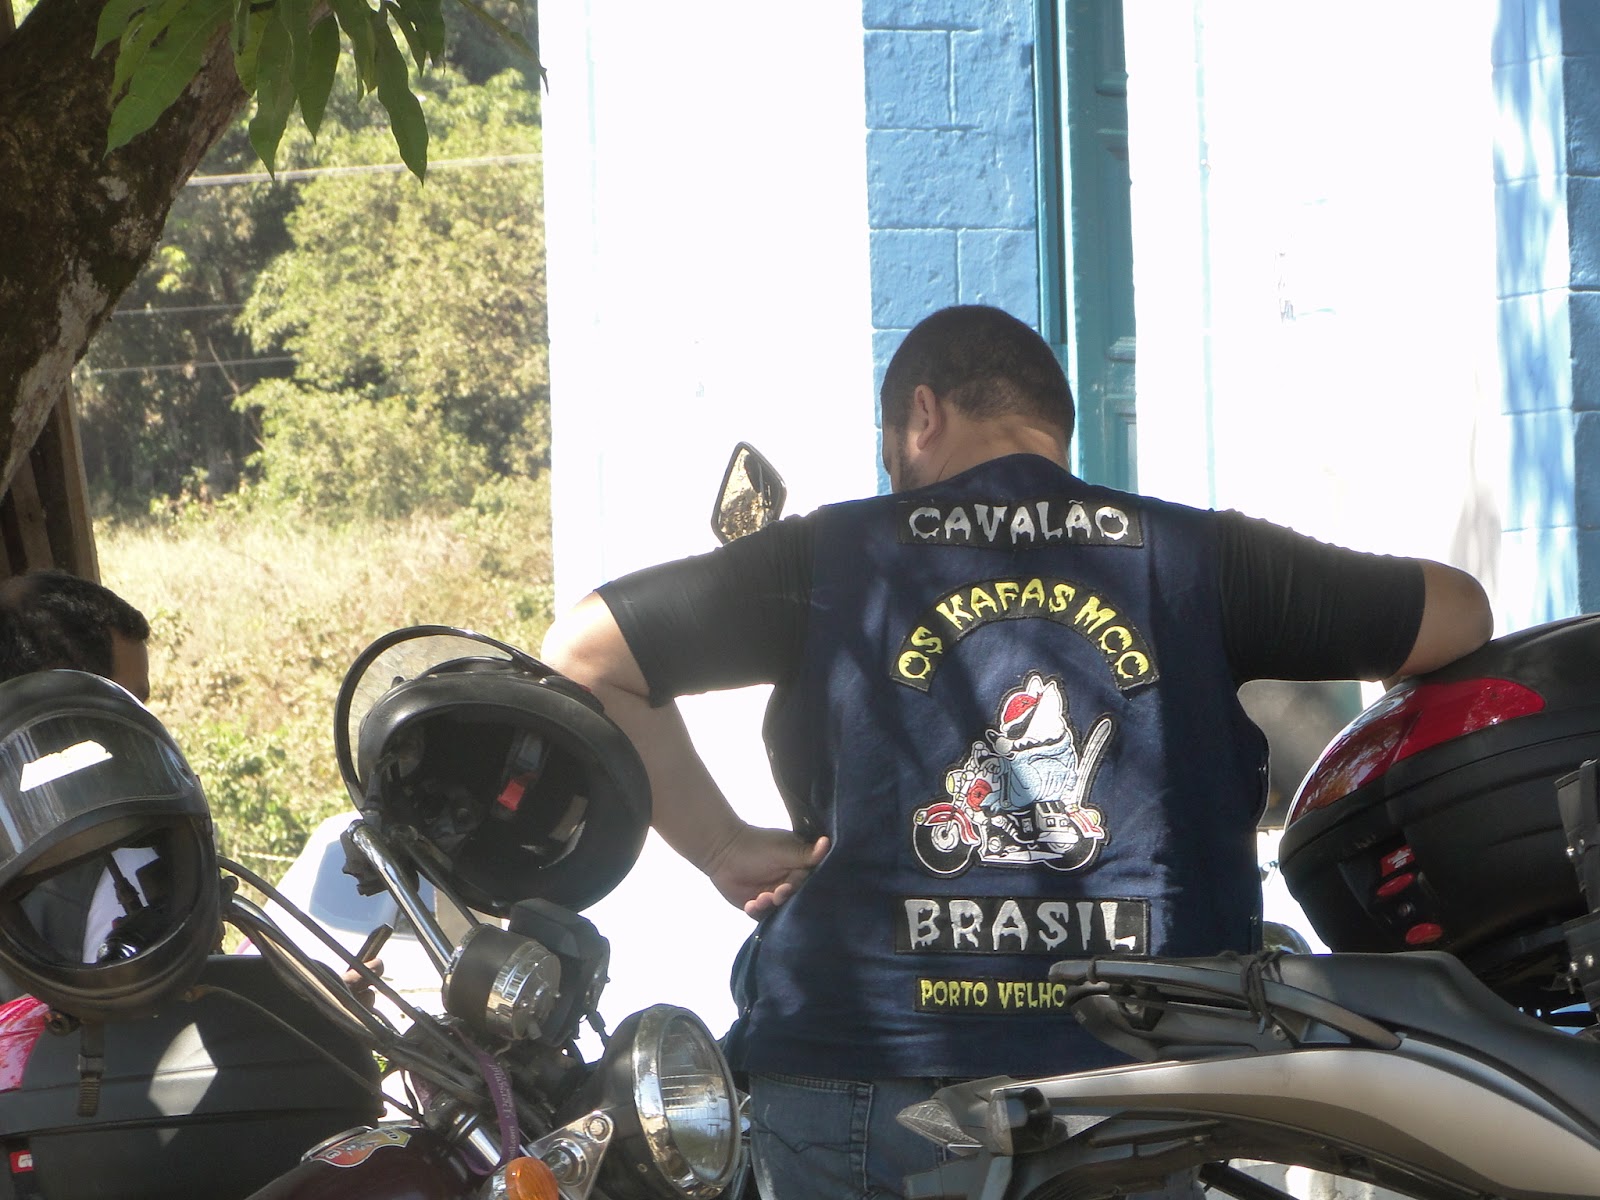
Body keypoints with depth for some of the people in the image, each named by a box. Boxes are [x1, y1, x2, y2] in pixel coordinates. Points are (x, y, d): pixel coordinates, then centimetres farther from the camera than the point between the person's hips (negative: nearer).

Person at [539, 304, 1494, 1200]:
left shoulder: (831, 557, 5)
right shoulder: (1198, 557, 7)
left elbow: (581, 654, 6)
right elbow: (1458, 613, 12)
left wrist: (724, 847, 6)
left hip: (859, 1085, 0)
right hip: (1139, 1093, 1)